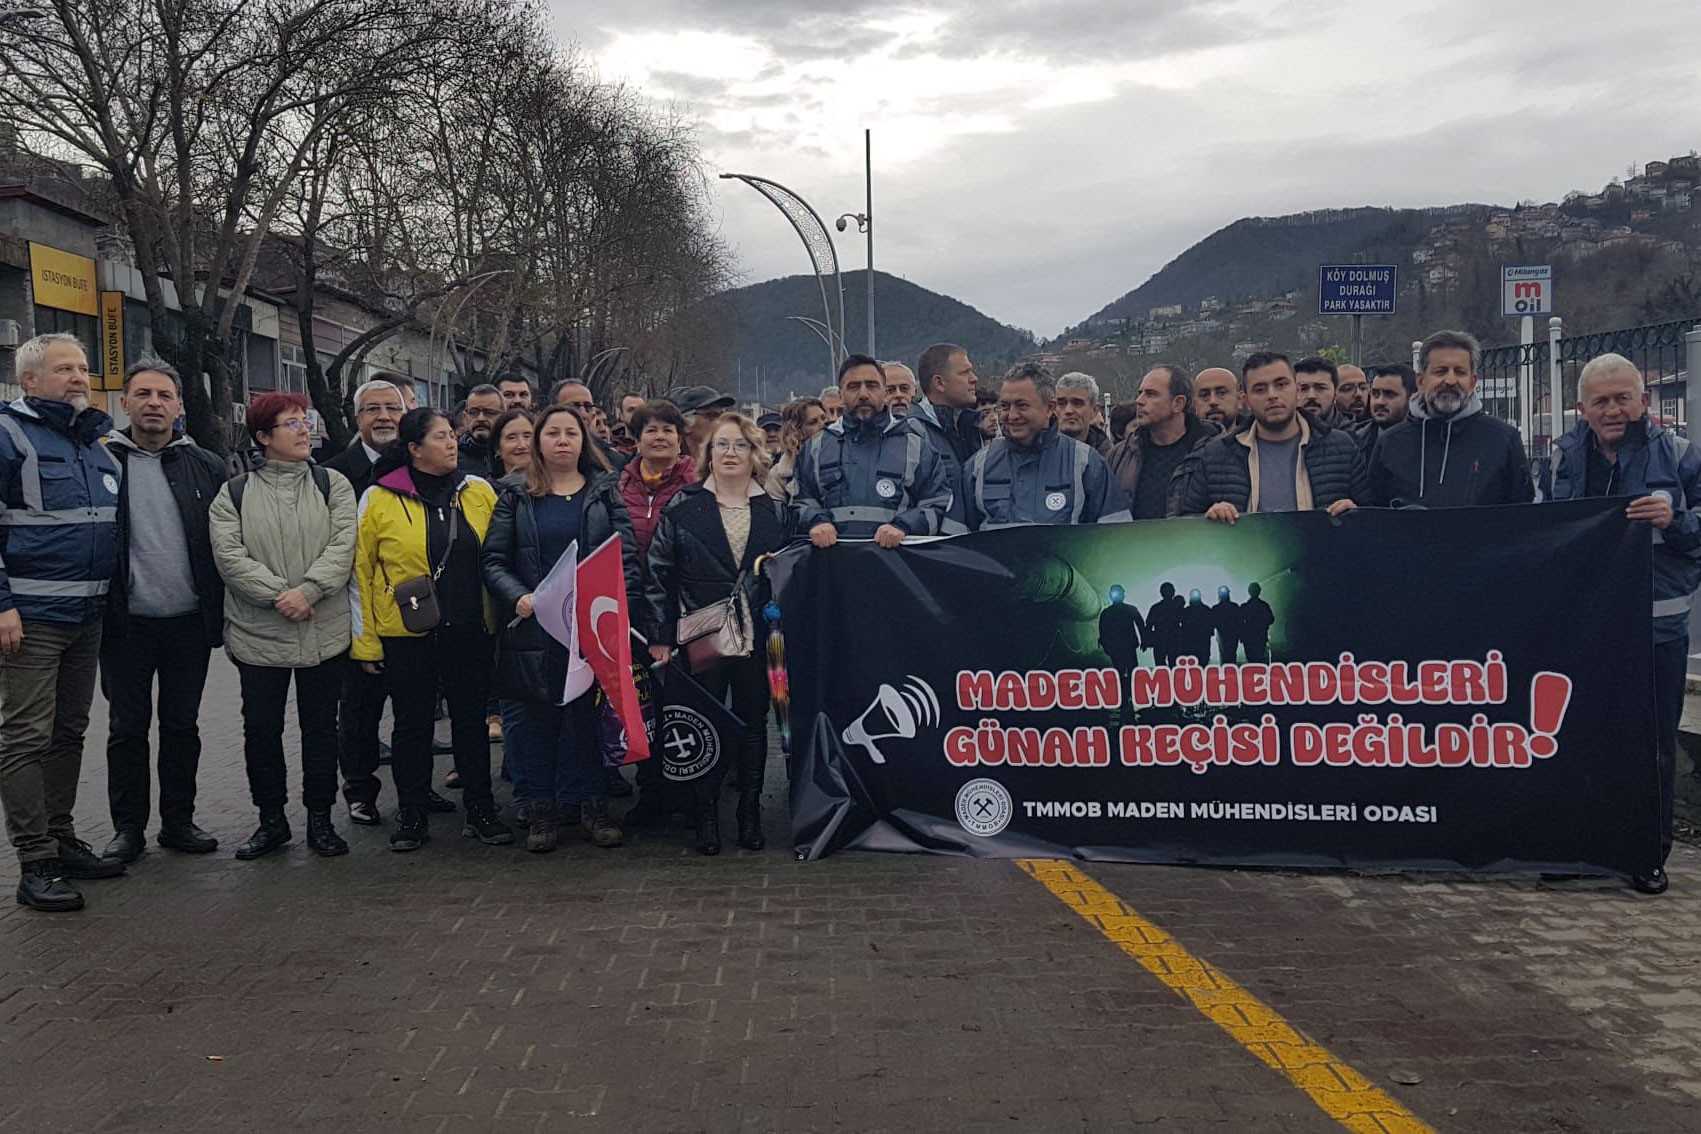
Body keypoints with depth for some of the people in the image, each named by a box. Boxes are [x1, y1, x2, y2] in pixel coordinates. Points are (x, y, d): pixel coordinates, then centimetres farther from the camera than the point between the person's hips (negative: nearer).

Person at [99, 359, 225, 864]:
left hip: (189, 621, 2)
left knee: (182, 725, 11)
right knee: (127, 728, 7)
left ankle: (178, 821, 23)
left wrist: (222, 615, -2)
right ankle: (128, 827, 18)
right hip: (126, 624, -1)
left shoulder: (206, 467, 4)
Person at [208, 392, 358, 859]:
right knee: (261, 728, 8)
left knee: (321, 726, 8)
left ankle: (320, 818, 20)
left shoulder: (333, 485, 5)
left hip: (324, 632, 0)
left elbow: (343, 545, -7)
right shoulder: (235, 494, 3)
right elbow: (229, 555, -8)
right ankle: (271, 819, 22)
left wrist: (307, 590, -20)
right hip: (258, 633, 0)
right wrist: (279, 595, -18)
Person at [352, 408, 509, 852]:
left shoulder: (480, 491, 3)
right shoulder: (378, 499, -4)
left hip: (470, 631, 2)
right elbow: (361, 571, 0)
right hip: (407, 632, -2)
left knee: (471, 719, 10)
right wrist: (365, 641, -1)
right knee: (412, 724, 8)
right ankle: (411, 816, 20)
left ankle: (481, 810, 21)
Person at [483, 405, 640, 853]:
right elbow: (494, 560, 2)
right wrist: (518, 598, -15)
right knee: (538, 716, 6)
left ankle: (588, 804, 14)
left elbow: (628, 555, 2)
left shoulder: (605, 492, 8)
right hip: (534, 627, 0)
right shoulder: (517, 496, 7)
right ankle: (541, 811, 14)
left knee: (586, 711, 3)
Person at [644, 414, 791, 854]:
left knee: (753, 723, 8)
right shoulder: (682, 508, 3)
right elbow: (659, 574, 1)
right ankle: (706, 815, 12)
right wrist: (661, 636, -5)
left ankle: (750, 813, 19)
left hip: (757, 635, 2)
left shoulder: (776, 511, 8)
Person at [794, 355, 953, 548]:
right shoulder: (817, 446, 20)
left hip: (894, 554, -1)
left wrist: (903, 526, -8)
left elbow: (938, 504, 9)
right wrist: (816, 521, -3)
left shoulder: (914, 444, 14)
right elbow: (800, 501, 18)